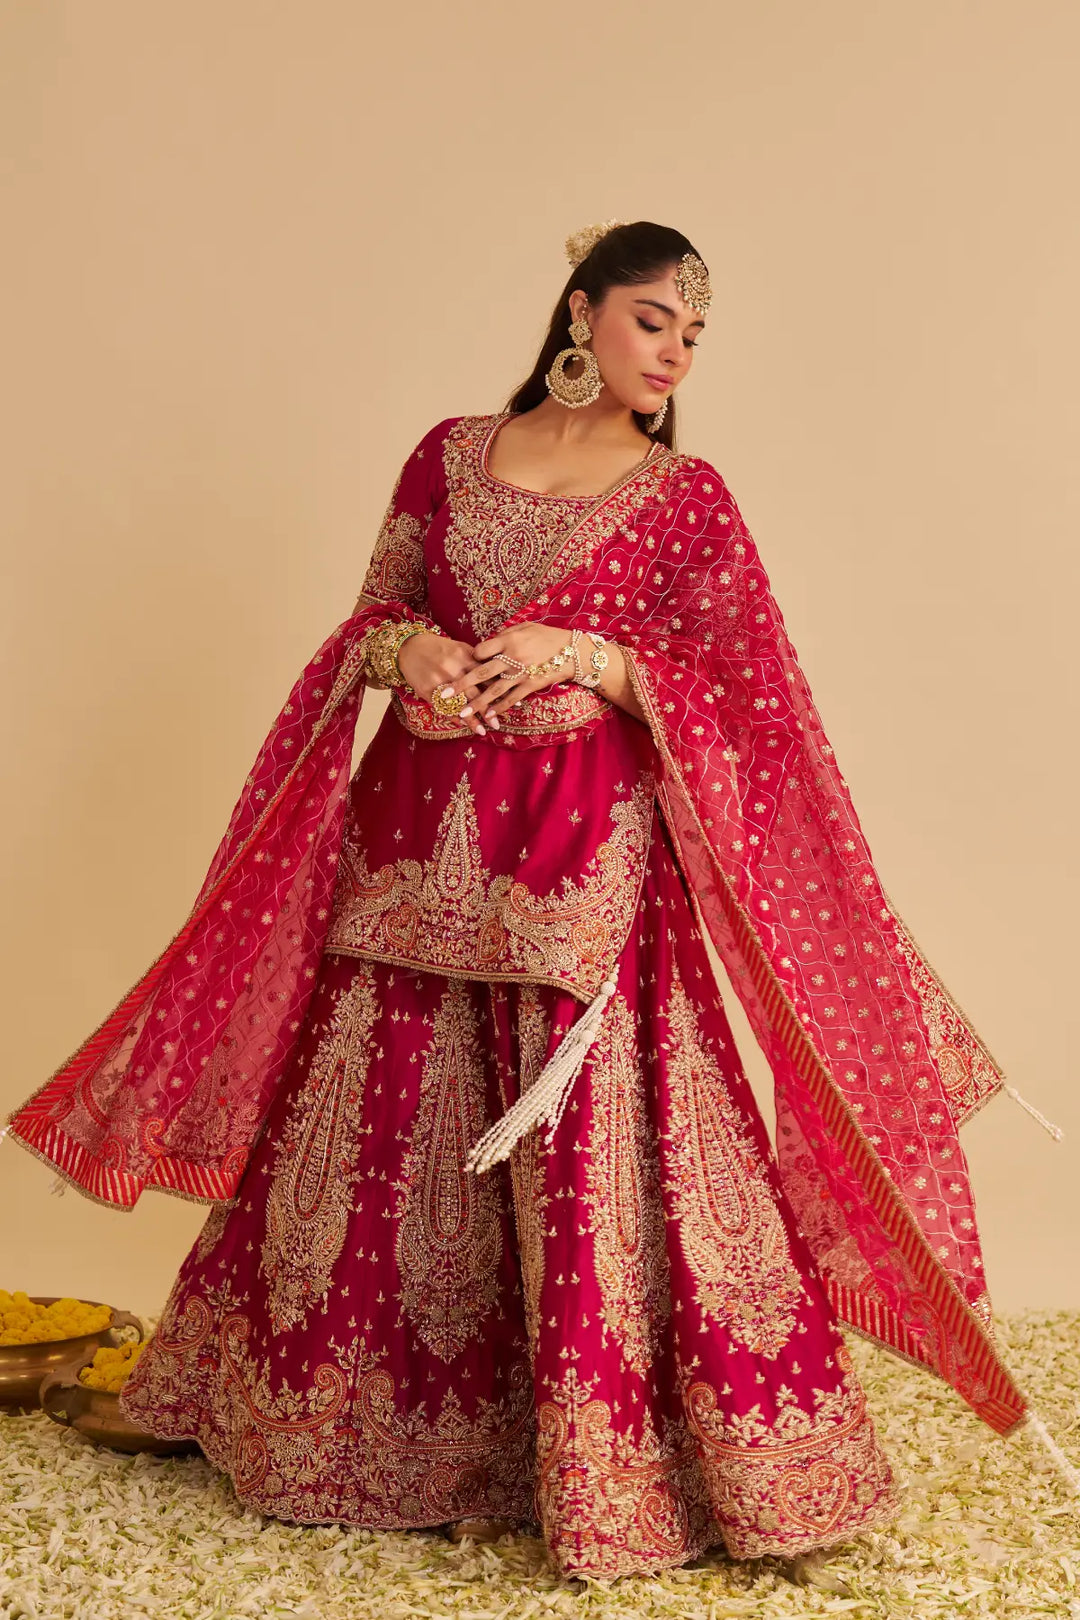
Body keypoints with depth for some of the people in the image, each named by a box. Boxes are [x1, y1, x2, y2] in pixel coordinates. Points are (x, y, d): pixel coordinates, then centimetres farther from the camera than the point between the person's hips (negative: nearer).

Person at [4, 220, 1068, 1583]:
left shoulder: (686, 495, 4)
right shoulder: (450, 454, 10)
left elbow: (743, 701, -1)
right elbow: (368, 620, 15)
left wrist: (590, 658, -14)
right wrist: (408, 649, -8)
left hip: (584, 853, -3)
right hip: (416, 833, 3)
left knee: (590, 1149, -6)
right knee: (377, 1121, 10)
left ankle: (611, 1473, 12)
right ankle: (368, 1425, 32)